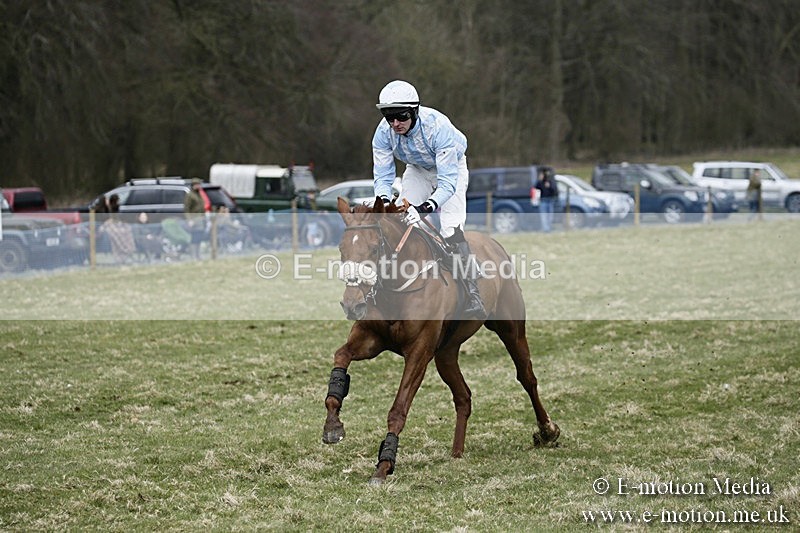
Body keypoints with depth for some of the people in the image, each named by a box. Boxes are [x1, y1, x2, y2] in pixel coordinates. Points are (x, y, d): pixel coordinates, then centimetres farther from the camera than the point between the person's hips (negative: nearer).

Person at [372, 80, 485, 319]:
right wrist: (383, 200, -42)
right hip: (417, 170, 5)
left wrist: (427, 206, -56)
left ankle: (472, 296, -19)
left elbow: (447, 180, -40)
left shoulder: (437, 126, -40)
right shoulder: (384, 132, -26)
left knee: (452, 230, -21)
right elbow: (382, 175, -20)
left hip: (451, 167, -5)